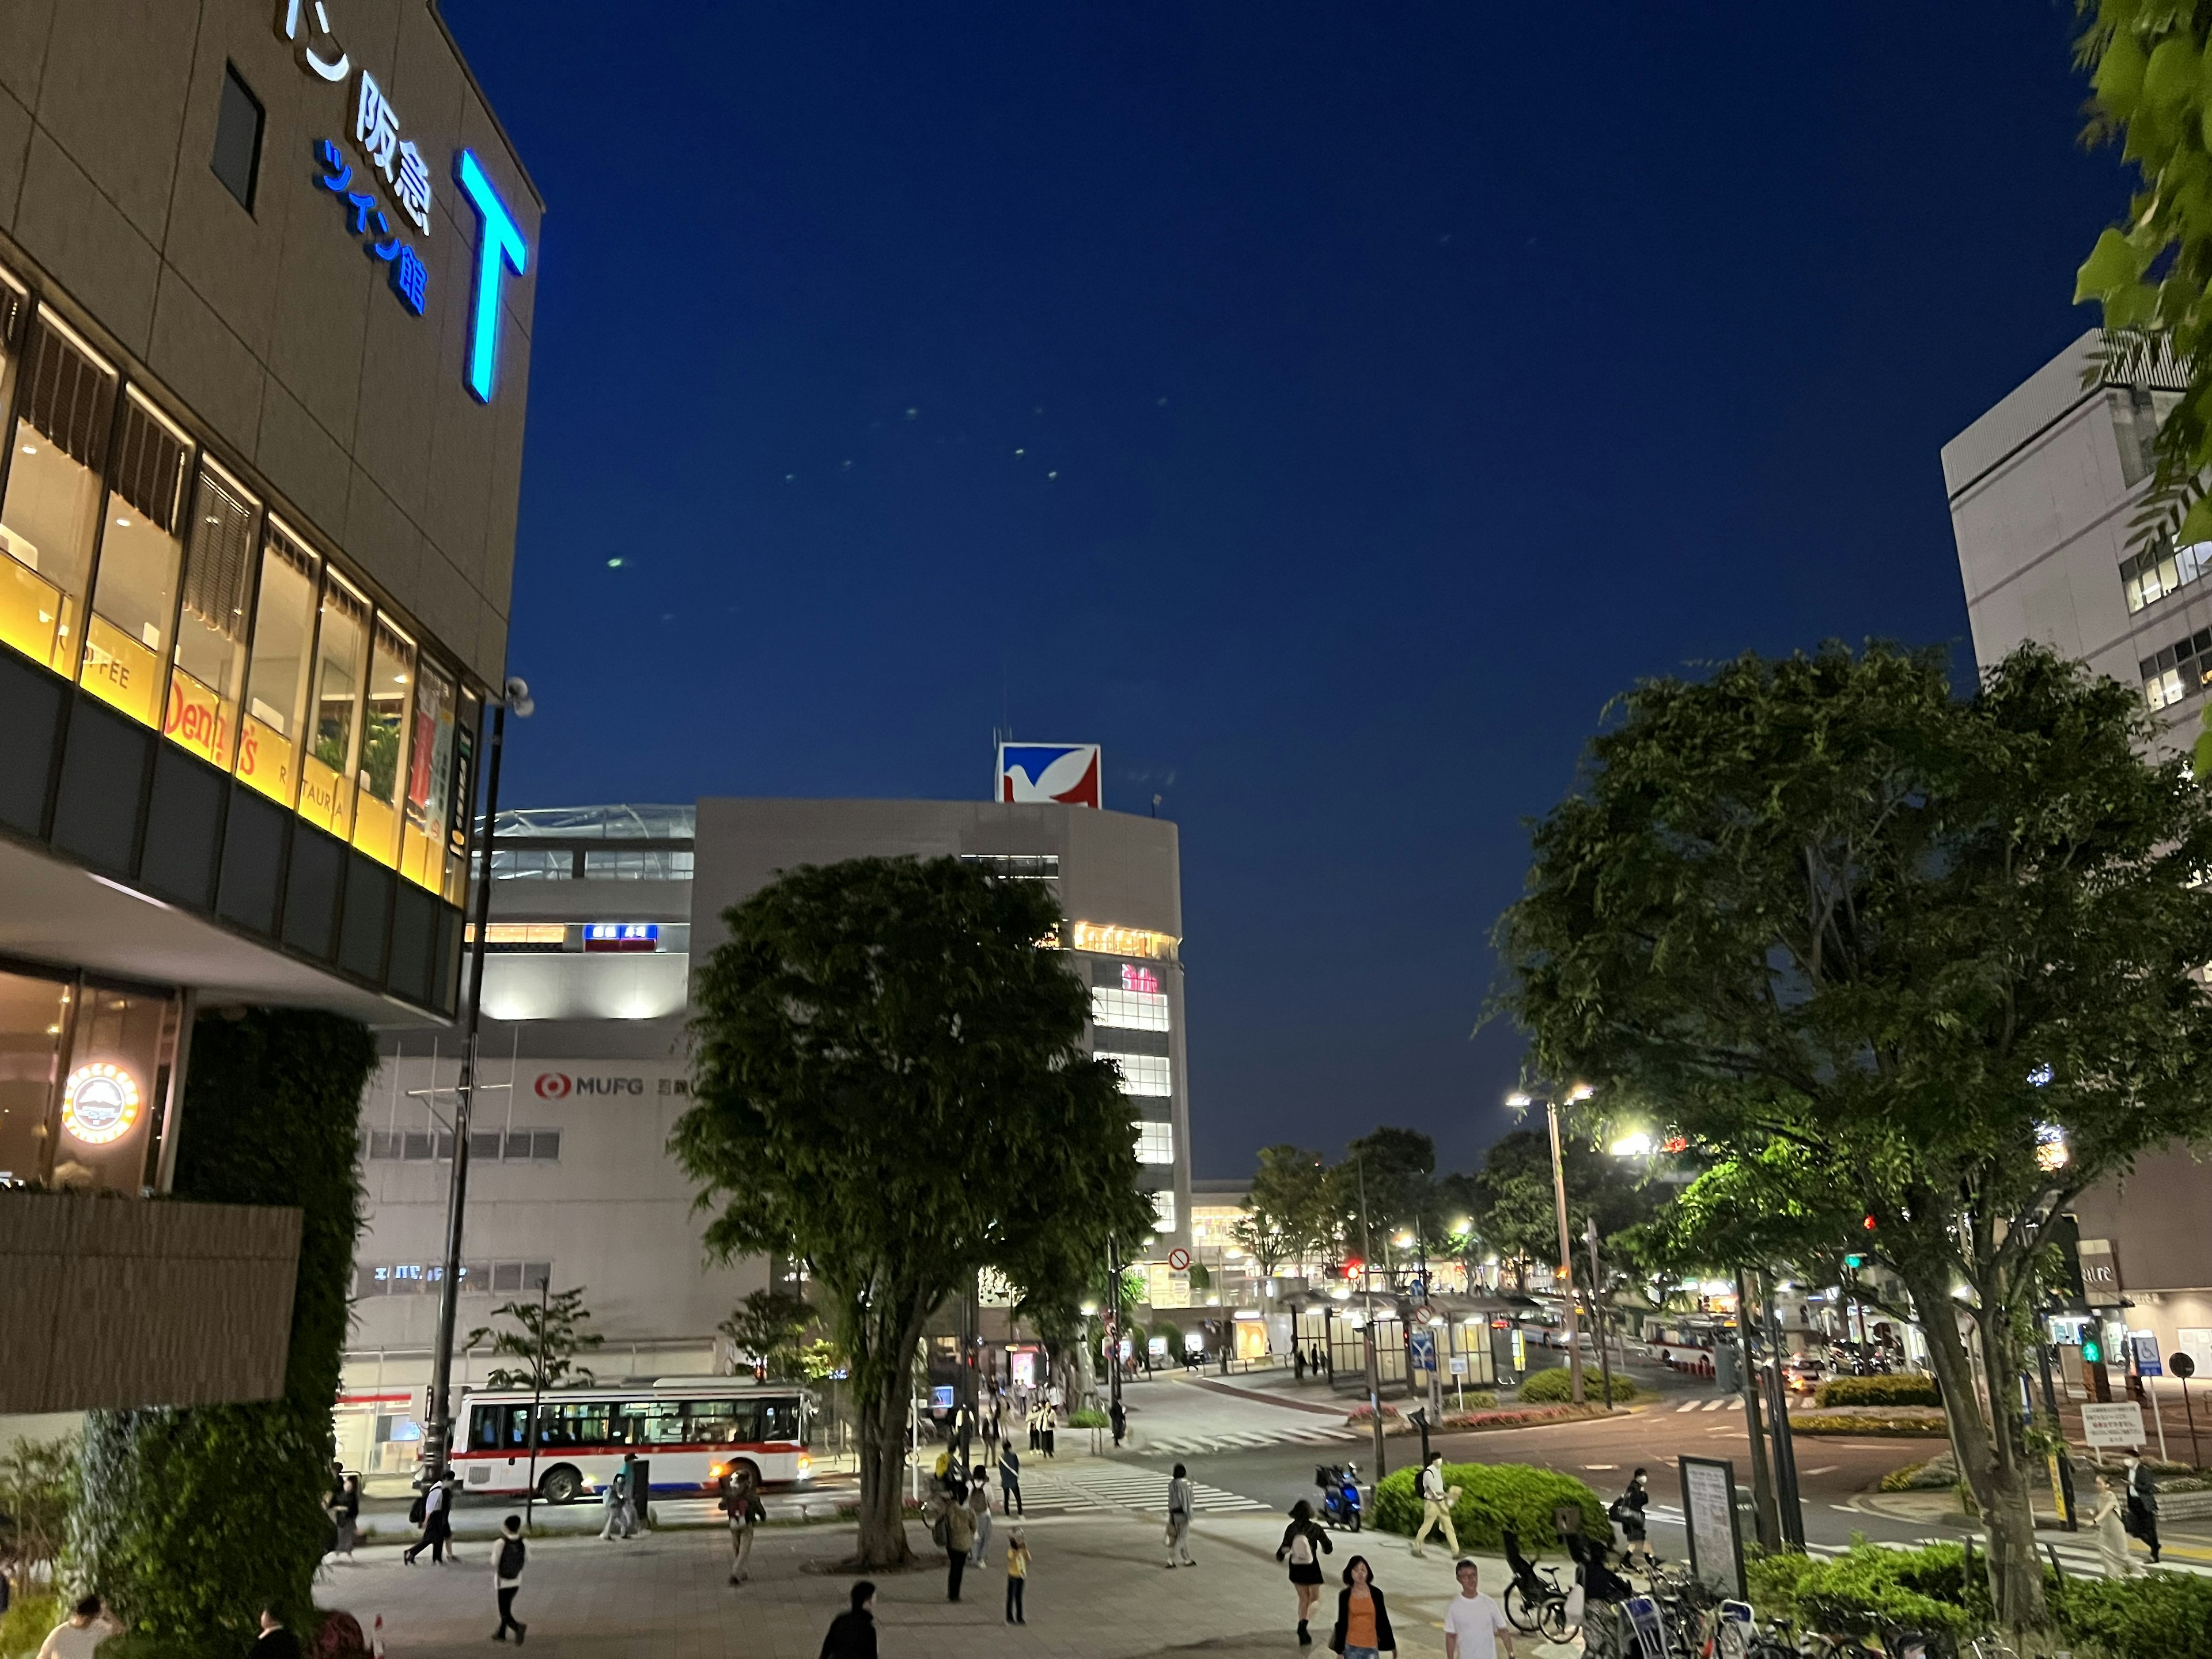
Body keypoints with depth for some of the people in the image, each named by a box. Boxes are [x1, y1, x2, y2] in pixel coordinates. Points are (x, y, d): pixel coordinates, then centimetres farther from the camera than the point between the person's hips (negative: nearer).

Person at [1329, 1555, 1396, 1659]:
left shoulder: (1376, 1594, -3)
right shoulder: (1344, 1596, -4)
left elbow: (1383, 1620, 5)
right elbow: (1341, 1622, 2)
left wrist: (1391, 1645, 10)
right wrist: (1340, 1649, 5)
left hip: (1371, 1646, 0)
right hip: (1351, 1646, 0)